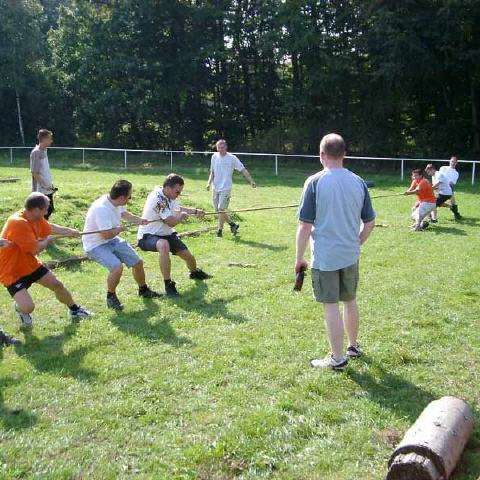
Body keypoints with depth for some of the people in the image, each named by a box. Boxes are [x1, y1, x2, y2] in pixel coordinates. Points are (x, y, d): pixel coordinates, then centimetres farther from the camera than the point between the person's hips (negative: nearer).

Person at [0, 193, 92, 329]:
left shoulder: (36, 218, -5)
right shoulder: (17, 223, -33)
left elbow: (50, 227, 18)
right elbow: (35, 249, -29)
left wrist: (69, 231, 28)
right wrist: (47, 240, -9)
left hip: (30, 265, 9)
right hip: (12, 272, -9)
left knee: (57, 284, 14)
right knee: (28, 307, -21)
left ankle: (74, 310, 37)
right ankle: (19, 308, 17)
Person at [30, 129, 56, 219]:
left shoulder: (44, 151, 10)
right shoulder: (36, 152, -15)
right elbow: (34, 173, -18)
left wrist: (51, 184, 14)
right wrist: (45, 185, -21)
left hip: (48, 190, 9)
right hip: (40, 190, -9)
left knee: (50, 210, 13)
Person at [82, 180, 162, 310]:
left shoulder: (116, 203, -5)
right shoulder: (102, 208, -33)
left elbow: (124, 213, 18)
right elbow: (106, 235, -32)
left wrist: (138, 220, 3)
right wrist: (120, 229, -14)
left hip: (112, 240, 9)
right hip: (96, 244, -9)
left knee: (137, 262, 10)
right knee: (117, 267, -30)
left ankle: (143, 290, 36)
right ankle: (111, 297, -4)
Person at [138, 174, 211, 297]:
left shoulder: (167, 196, 1)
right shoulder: (158, 198, -28)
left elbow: (177, 208, 22)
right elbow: (172, 222, -28)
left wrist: (195, 211, 11)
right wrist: (182, 216, -7)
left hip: (166, 234, 9)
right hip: (148, 236, -9)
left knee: (188, 256, 9)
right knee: (164, 245, -41)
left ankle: (195, 272, 46)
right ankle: (168, 284, -31)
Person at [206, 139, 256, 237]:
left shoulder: (232, 158, -5)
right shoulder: (214, 157, 8)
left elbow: (243, 170, -4)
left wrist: (251, 181, -10)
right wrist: (209, 183, 4)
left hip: (226, 188, -5)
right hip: (215, 188, 5)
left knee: (221, 209, -13)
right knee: (218, 210, 7)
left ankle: (220, 230, 0)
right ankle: (233, 224, 24)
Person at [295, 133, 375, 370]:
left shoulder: (315, 182, -12)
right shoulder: (358, 182, 2)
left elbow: (305, 226, -12)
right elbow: (370, 222, 6)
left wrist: (299, 258, -3)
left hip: (325, 257, -5)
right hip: (350, 256, 5)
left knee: (331, 306, 5)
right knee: (350, 301, 21)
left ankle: (338, 358, 15)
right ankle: (353, 346, 38)